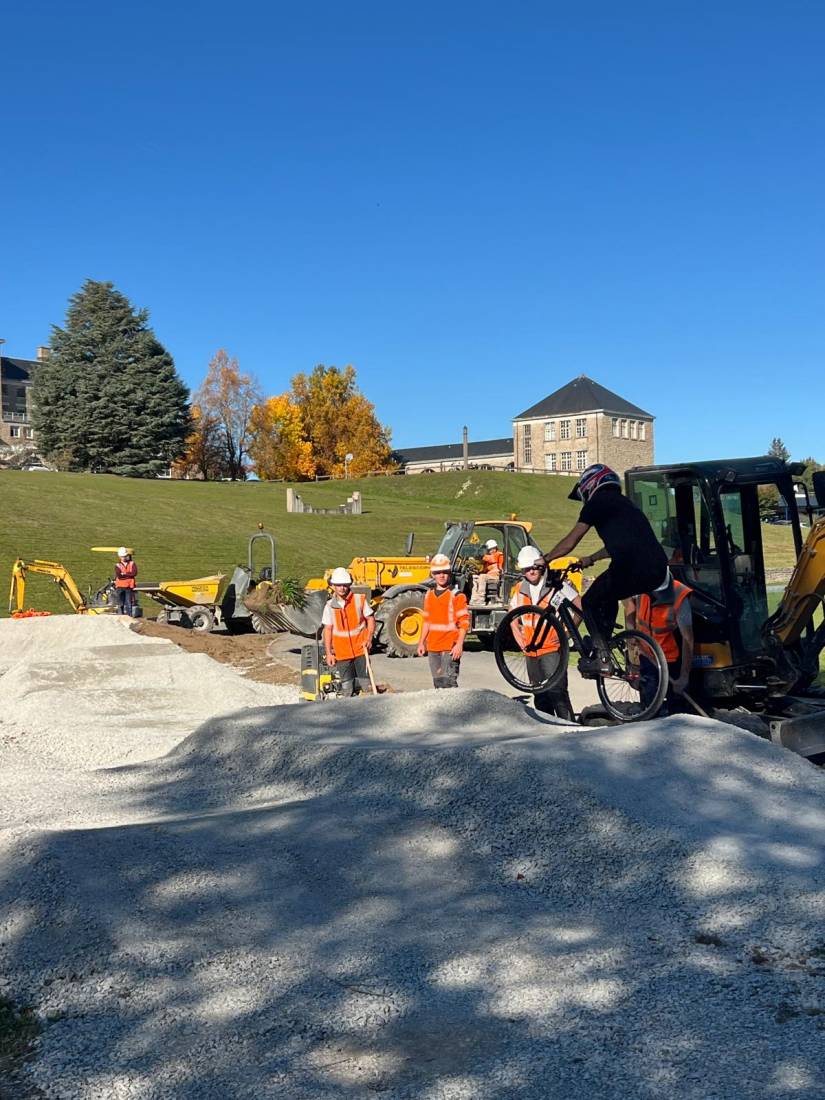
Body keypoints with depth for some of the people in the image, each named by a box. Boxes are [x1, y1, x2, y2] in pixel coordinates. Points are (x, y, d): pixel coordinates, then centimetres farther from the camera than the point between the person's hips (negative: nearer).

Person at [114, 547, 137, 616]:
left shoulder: (132, 564, 7)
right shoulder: (117, 565, 6)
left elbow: (134, 573, -9)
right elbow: (118, 575, -10)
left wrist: (124, 574, -7)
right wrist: (129, 575, -8)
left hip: (129, 587, 0)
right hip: (120, 587, 0)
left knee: (129, 604, -1)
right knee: (121, 604, 3)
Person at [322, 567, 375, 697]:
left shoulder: (360, 599, -3)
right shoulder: (330, 606, 1)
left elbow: (370, 619, 3)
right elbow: (327, 630, 4)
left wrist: (369, 638, -11)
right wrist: (328, 653, 1)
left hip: (360, 648, -1)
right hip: (341, 651, 1)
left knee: (364, 681, 3)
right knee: (346, 684, 7)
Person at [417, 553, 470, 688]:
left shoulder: (456, 595, -6)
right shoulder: (429, 595, 13)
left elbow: (464, 622, -10)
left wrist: (459, 645, -17)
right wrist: (422, 642, 16)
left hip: (450, 648, -6)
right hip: (433, 647, 7)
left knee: (449, 682, -14)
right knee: (438, 682, 11)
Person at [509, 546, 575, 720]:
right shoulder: (520, 590, 9)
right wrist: (518, 636, 14)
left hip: (553, 648, -6)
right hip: (531, 650, 6)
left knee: (557, 692, -14)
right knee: (540, 696, 12)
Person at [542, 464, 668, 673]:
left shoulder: (598, 502, 8)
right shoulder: (625, 504, 31)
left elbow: (569, 542, 10)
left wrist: (544, 560, 23)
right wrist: (590, 559, 55)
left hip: (631, 567, -8)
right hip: (658, 571, 8)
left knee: (590, 603, 12)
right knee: (608, 599, 29)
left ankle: (601, 657, 5)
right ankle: (603, 648, 30)